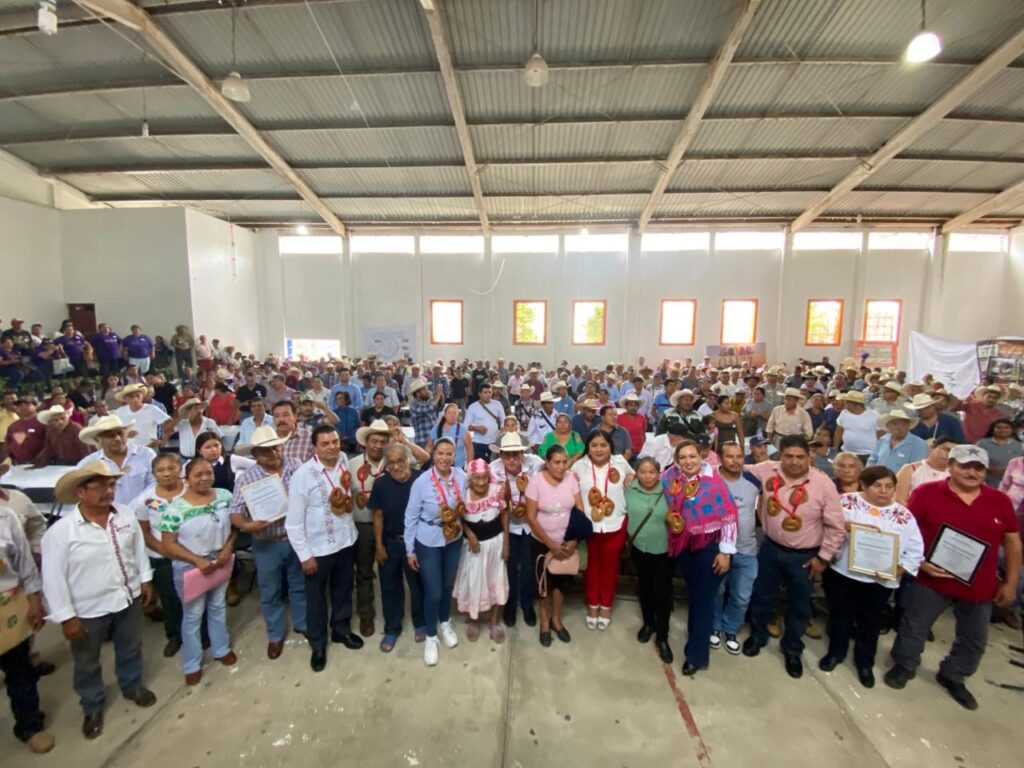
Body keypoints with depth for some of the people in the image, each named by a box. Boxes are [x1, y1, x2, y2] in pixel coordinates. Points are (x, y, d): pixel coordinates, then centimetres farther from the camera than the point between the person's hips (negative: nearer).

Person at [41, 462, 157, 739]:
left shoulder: (126, 514, -10)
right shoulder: (61, 531, -21)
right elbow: (53, 578, -14)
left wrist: (145, 579, 6)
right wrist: (66, 617, -12)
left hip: (129, 597, 3)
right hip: (88, 609, -3)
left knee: (130, 648, 23)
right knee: (87, 663, 19)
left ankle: (132, 686, 49)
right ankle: (93, 708, 44)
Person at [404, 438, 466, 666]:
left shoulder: (461, 476, -14)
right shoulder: (422, 481, -22)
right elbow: (411, 517, -11)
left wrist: (459, 512, -10)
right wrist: (410, 550, -6)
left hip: (454, 540, 3)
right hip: (428, 543, -3)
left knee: (448, 585, 22)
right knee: (433, 591, 8)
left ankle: (445, 623, 51)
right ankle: (431, 636, 36)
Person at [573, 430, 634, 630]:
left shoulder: (621, 464, -5)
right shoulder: (579, 466, -8)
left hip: (615, 526, 1)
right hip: (588, 526, 0)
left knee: (610, 566, 17)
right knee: (591, 566, 16)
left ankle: (606, 606, 38)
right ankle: (592, 605, 38)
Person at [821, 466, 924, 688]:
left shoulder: (904, 515, -2)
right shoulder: (847, 501, -6)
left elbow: (915, 551, -1)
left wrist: (898, 570, -14)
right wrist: (853, 525, -27)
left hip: (881, 581, 1)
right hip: (842, 573, -1)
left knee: (871, 623, 18)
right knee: (840, 616, 16)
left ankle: (865, 662, 39)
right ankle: (836, 652, 37)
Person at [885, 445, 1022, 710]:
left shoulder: (1000, 501, -1)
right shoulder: (926, 493, -13)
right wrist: (919, 561, -17)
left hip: (981, 586, 4)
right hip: (932, 580, -4)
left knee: (974, 639, 20)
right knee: (915, 627, 10)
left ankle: (952, 677, 43)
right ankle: (904, 666, 34)